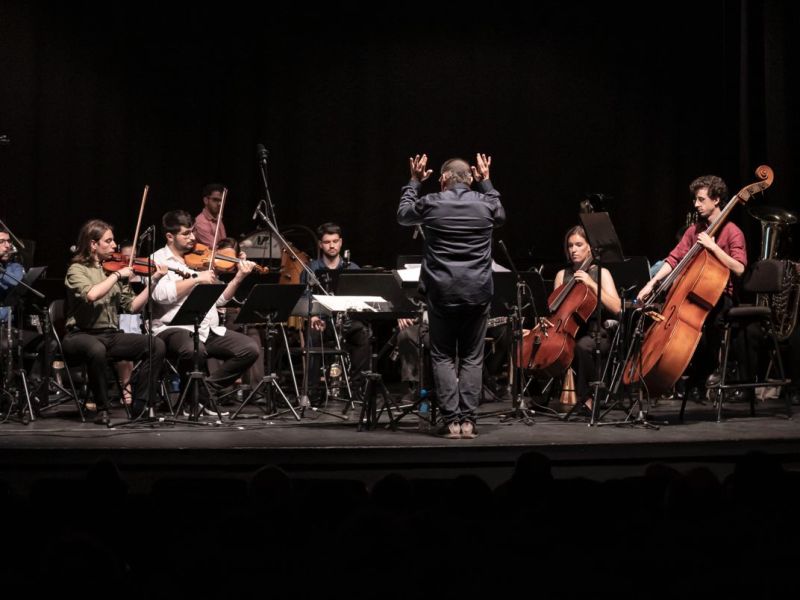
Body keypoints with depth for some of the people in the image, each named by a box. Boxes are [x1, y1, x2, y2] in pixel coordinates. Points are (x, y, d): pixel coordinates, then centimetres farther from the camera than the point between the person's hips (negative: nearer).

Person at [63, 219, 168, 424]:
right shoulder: (77, 270, -2)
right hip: (81, 335, -6)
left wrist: (154, 280, -1)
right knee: (97, 349, -41)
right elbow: (91, 294, -25)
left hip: (111, 335, 6)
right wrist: (117, 275, -16)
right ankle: (102, 409, -21)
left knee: (157, 345, -16)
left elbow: (132, 306, 6)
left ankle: (141, 405, -9)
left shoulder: (112, 269, 14)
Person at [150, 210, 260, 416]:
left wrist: (238, 278, 2)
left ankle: (204, 392, -1)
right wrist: (196, 279, -16)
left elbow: (219, 299, 16)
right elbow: (161, 294, -18)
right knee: (194, 350, -38)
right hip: (174, 328, -6)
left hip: (208, 329, 6)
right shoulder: (159, 260, 2)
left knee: (250, 349, -11)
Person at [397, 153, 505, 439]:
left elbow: (402, 214, 15)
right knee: (472, 358, 8)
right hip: (477, 292, 1)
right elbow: (501, 215, 24)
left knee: (443, 358, 6)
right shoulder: (485, 203, -1)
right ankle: (468, 420, 1)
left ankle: (451, 420, -1)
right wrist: (486, 182, 30)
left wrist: (414, 182, 25)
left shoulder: (430, 203, -6)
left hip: (441, 292, -1)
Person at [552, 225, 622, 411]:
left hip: (596, 335, -3)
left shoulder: (601, 273, 4)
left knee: (581, 346, -38)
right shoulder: (562, 275, 14)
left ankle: (587, 398, -19)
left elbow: (616, 308, -10)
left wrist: (592, 284, -16)